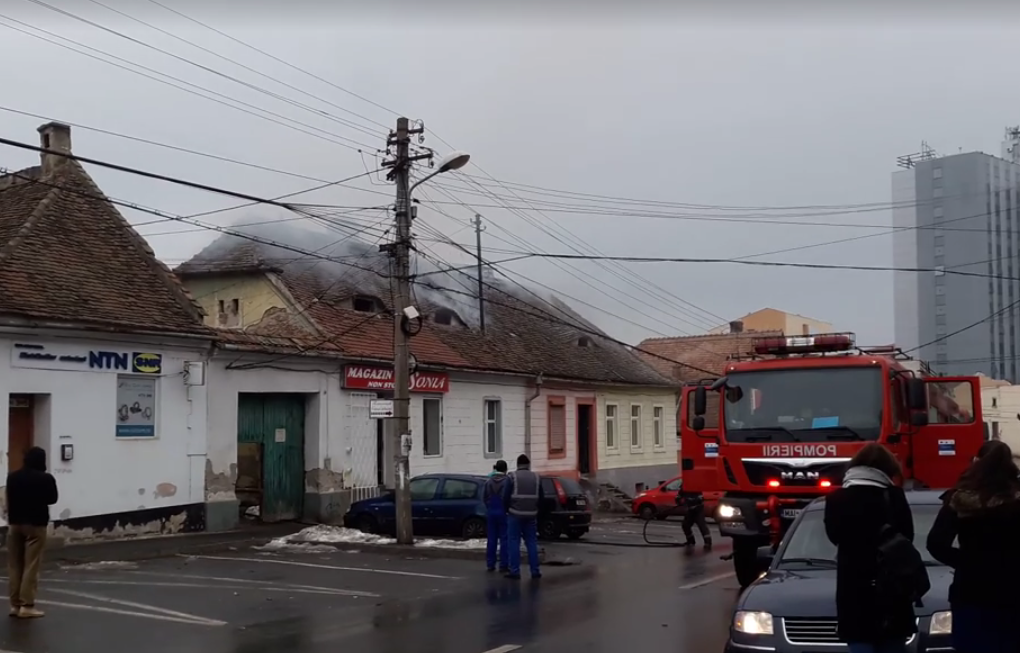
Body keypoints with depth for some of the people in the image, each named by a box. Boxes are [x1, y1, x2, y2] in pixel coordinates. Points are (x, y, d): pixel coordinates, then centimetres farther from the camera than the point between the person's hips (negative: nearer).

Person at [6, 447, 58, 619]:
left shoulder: (12, 477, 1)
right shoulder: (46, 478, -11)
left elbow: (9, 498, 11)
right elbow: (52, 499, 0)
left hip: (15, 523, 4)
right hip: (36, 524, -4)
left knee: (14, 565, 10)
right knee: (31, 565, -3)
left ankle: (15, 604, 12)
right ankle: (27, 606, -6)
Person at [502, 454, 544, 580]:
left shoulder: (512, 477, -5)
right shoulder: (536, 477, 7)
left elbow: (506, 496, -6)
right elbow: (541, 497, 10)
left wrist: (508, 508, 11)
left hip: (515, 514, -3)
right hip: (531, 515, 3)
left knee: (513, 542, 1)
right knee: (532, 542, 10)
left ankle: (515, 571, -2)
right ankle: (535, 570, 9)